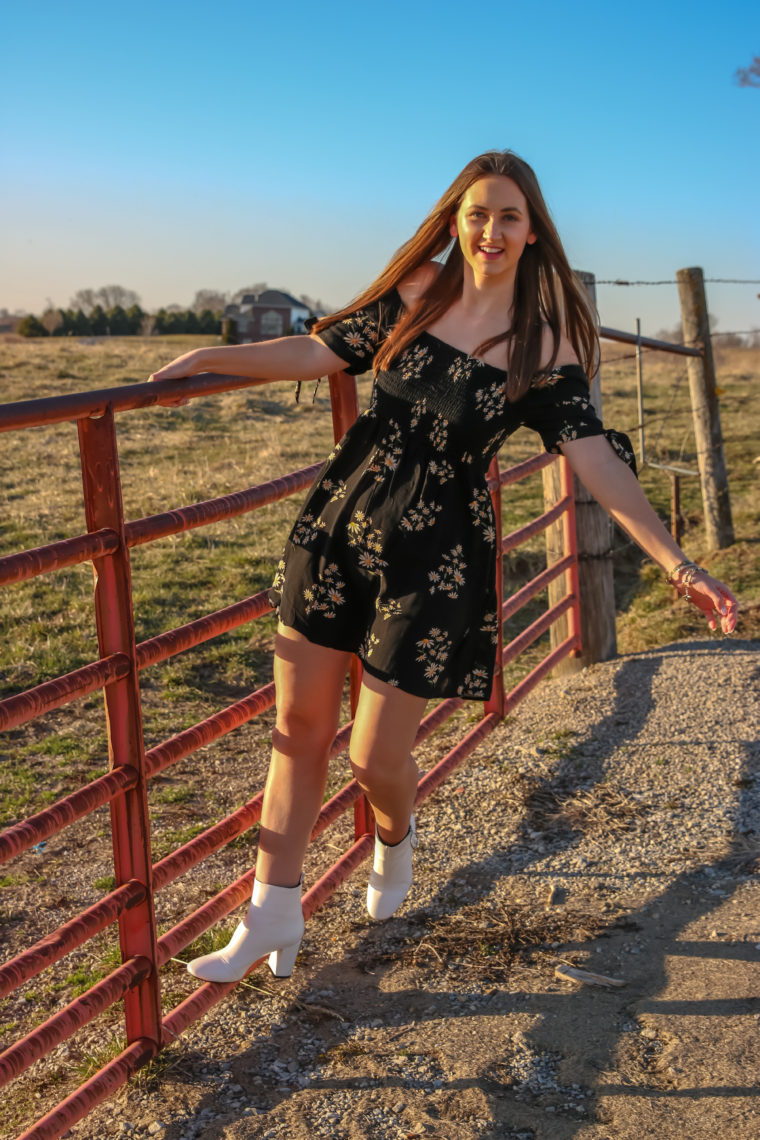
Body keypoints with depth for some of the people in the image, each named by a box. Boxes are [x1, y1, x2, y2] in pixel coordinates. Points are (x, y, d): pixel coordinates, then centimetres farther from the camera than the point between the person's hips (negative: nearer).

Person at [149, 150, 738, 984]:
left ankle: (395, 838, 38)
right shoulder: (416, 292, 2)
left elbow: (597, 461, -12)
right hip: (339, 523, 4)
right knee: (299, 723, 7)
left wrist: (678, 565, -19)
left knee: (376, 759, -1)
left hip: (436, 556, -3)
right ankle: (274, 913, 23)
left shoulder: (544, 345, -6)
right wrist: (210, 358, 3)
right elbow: (318, 354, 8)